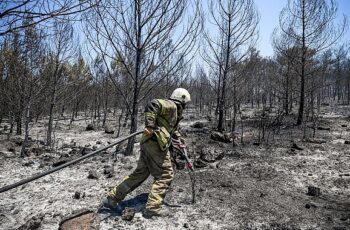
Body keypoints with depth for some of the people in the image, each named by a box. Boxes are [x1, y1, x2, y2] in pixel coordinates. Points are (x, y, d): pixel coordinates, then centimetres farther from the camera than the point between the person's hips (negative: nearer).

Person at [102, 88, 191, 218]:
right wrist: (150, 125, -27)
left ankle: (112, 198, 19)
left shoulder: (174, 111, 26)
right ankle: (152, 208, 1)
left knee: (140, 173, 14)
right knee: (165, 175, 0)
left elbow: (172, 128, 38)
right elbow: (153, 105, -23)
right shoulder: (171, 105, -5)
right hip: (156, 143, -10)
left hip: (147, 143, 10)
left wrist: (178, 137, 25)